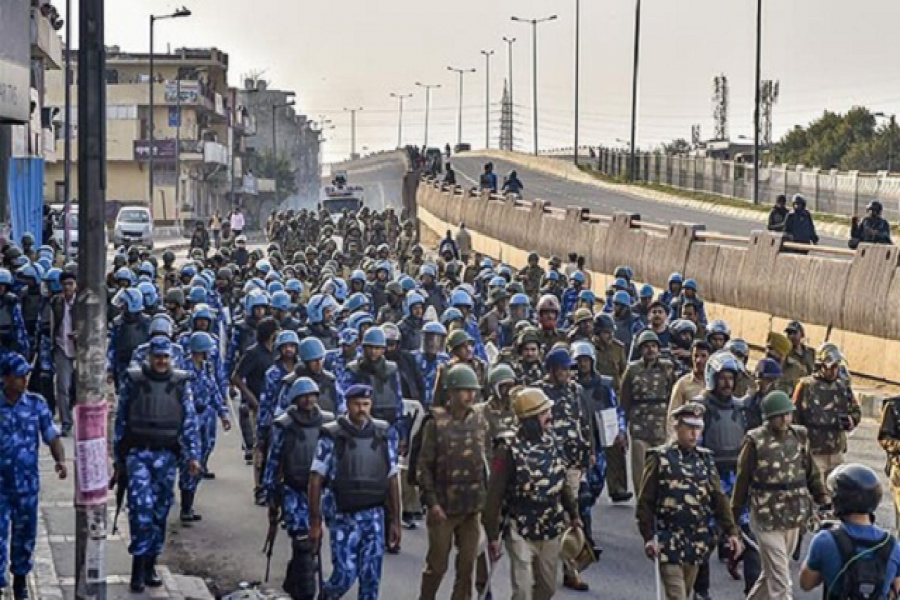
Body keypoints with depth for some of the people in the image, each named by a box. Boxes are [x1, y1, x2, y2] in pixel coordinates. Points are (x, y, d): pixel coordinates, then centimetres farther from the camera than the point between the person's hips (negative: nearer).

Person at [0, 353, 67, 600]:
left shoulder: (37, 404, -2)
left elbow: (52, 436, -2)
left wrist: (60, 460, -19)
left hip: (28, 483, 2)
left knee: (25, 533, 12)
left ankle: (20, 580, 29)